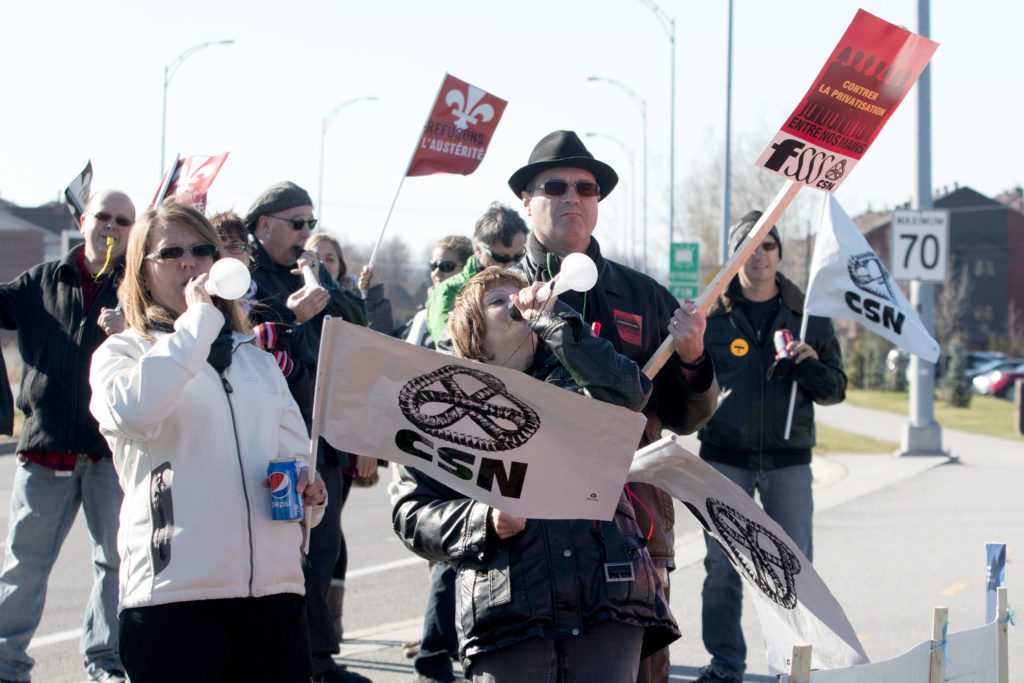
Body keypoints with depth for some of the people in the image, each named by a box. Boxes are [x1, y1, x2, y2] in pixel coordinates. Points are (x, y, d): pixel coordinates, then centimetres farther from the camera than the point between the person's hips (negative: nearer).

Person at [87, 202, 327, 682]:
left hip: (274, 586, 5)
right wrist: (198, 319, -12)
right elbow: (133, 409, -18)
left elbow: (297, 455, 27)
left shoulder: (255, 358, 22)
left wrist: (307, 488, 3)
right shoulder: (122, 352, 6)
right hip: (174, 588, -5)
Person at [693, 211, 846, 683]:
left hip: (789, 459, 1)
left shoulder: (808, 315, 6)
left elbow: (835, 390, 7)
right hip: (724, 458, 0)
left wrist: (811, 365, -13)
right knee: (722, 566, 2)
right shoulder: (710, 316, 4)